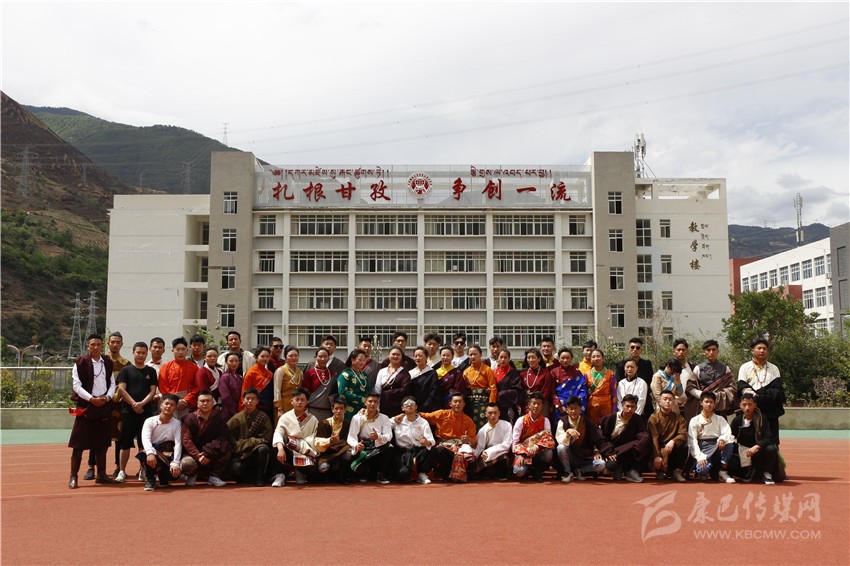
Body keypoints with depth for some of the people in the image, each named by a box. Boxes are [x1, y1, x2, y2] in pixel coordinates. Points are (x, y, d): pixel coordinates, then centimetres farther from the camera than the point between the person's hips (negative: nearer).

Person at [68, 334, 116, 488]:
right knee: (79, 443, -4)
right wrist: (92, 399, -16)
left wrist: (107, 397, -6)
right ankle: (73, 476, 2)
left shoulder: (108, 363, 10)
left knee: (102, 443, 11)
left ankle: (101, 474, 19)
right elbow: (77, 386, -9)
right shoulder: (80, 363, -4)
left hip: (104, 406, 5)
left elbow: (112, 384, 12)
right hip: (85, 406, -5)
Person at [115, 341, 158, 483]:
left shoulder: (151, 371, 10)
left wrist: (142, 403, -12)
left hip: (146, 411, 1)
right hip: (128, 411, -1)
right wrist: (134, 404, -12)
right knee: (125, 443, 1)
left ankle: (144, 470, 8)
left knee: (144, 443, 2)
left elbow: (153, 391, 4)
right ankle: (122, 471, 9)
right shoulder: (126, 370, 7)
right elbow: (121, 389, -1)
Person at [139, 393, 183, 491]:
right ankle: (150, 478, -6)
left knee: (175, 473, -29)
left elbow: (178, 443, -12)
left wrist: (175, 463, -26)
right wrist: (150, 453, -42)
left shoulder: (177, 423, -1)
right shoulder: (150, 421, -4)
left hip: (167, 456, 1)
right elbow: (145, 439, -21)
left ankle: (163, 476, 11)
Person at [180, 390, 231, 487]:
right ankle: (192, 475, 7)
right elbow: (186, 440, -13)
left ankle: (214, 476, -7)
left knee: (226, 450, -29)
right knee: (186, 464, -34)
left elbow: (224, 438, -13)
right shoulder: (190, 418, -4)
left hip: (213, 457, 1)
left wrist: (208, 454, -24)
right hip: (194, 453, -1)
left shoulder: (219, 418, -2)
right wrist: (198, 456, -26)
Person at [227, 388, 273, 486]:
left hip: (256, 453, 0)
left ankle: (260, 477, -11)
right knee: (237, 467, -31)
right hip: (240, 455, 0)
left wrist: (243, 443, -9)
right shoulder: (236, 418, 2)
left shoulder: (263, 417, -2)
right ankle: (251, 476, 4)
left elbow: (265, 440, -6)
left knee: (263, 448, -33)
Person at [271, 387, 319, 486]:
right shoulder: (285, 417, 0)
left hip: (305, 452, 0)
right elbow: (278, 434, -16)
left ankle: (301, 472, 8)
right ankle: (280, 475, -12)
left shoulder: (313, 419, 4)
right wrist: (280, 449, -36)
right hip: (289, 452, 0)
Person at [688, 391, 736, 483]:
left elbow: (728, 433, -7)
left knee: (729, 443, -32)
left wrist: (722, 439, -32)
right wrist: (699, 456, -21)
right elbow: (692, 441, -6)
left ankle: (723, 472, -17)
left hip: (717, 446, 2)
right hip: (702, 447, -2)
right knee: (702, 468, -34)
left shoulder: (720, 419, 11)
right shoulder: (694, 420, 5)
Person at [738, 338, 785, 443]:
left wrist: (759, 396, -15)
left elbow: (777, 390, 1)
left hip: (770, 411, 2)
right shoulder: (745, 367, 7)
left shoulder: (774, 369, 12)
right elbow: (743, 388, -4)